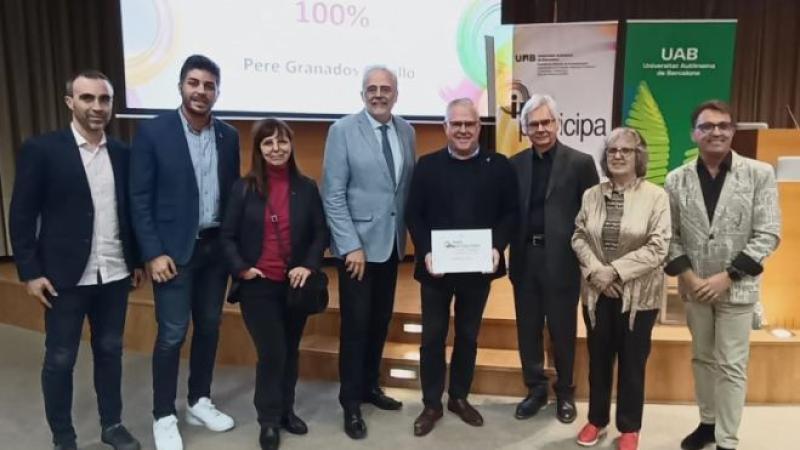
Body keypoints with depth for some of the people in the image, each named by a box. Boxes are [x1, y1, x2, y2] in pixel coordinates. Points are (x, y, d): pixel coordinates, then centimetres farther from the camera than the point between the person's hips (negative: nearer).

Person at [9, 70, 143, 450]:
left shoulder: (122, 153, 4)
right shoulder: (41, 149, -7)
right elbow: (22, 215, -7)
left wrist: (137, 260, 11)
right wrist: (30, 272, -10)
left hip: (114, 274, 4)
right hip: (65, 277, -3)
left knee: (110, 351, 15)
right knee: (60, 359, 9)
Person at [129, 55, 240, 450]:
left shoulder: (229, 136, 4)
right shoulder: (153, 132, -8)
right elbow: (139, 199, -9)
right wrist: (153, 253, -13)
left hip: (216, 247, 5)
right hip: (174, 249, -4)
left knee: (209, 327, 13)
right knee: (172, 334, 0)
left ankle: (199, 402, 30)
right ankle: (164, 417, 17)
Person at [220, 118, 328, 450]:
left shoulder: (306, 188, 2)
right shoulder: (243, 188, -2)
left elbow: (320, 232, 3)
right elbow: (227, 236, 0)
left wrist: (310, 265, -10)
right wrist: (241, 268, -13)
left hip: (295, 284, 3)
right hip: (258, 286, -2)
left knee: (290, 350, 14)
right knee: (271, 352, -2)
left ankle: (286, 410, 33)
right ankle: (269, 419, 18)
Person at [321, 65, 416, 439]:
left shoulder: (406, 131, 7)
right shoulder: (342, 130, -8)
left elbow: (409, 186, 10)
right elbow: (333, 195, -12)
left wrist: (409, 232, 4)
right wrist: (351, 245, -16)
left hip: (392, 242, 5)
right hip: (357, 243, -5)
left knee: (381, 320, 13)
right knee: (356, 324, 1)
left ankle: (370, 385, 31)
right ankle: (351, 402, 16)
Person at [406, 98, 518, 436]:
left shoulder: (499, 165, 2)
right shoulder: (427, 165, 1)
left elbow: (509, 213, 1)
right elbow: (413, 214, -2)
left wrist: (497, 247, -15)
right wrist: (425, 252, -15)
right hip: (436, 267, -1)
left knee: (468, 335, 14)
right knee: (432, 337, 7)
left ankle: (460, 398, 31)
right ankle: (431, 404, 22)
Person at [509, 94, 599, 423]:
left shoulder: (580, 162, -3)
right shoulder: (515, 164, 7)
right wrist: (507, 250, 0)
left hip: (561, 259, -3)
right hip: (524, 258, 4)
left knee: (562, 330, 10)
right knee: (527, 329, 12)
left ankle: (565, 393, 30)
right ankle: (536, 389, 31)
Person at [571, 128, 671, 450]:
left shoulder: (656, 196, -8)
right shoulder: (592, 195, 3)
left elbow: (658, 247, -14)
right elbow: (578, 237, 3)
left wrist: (615, 271, -17)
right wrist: (594, 269, -14)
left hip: (638, 294, -3)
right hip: (596, 291, 3)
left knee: (632, 362, 10)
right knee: (598, 358, 14)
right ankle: (596, 419, 33)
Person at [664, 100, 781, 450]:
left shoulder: (760, 174, -7)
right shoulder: (677, 180, -1)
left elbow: (768, 235, -10)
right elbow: (669, 235, 2)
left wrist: (727, 277, -14)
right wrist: (688, 275, -10)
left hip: (736, 287, -2)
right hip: (694, 286, 3)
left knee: (731, 366, 4)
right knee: (702, 358, 16)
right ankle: (707, 422, 34)